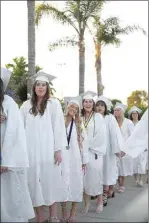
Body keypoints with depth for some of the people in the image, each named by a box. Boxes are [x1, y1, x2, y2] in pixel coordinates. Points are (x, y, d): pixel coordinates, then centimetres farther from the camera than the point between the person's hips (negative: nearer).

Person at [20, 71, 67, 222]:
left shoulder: (54, 103, 1)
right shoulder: (26, 105, 9)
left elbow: (58, 127, -4)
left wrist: (58, 149, -9)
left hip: (48, 150, -2)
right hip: (31, 151, 2)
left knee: (51, 181, 3)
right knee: (35, 183, 5)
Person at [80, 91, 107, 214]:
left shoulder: (98, 117, 0)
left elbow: (101, 135, -8)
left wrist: (88, 144, -10)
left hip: (95, 151, -2)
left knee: (95, 176, 0)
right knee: (84, 177, 2)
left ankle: (100, 202, 15)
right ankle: (87, 203, 13)